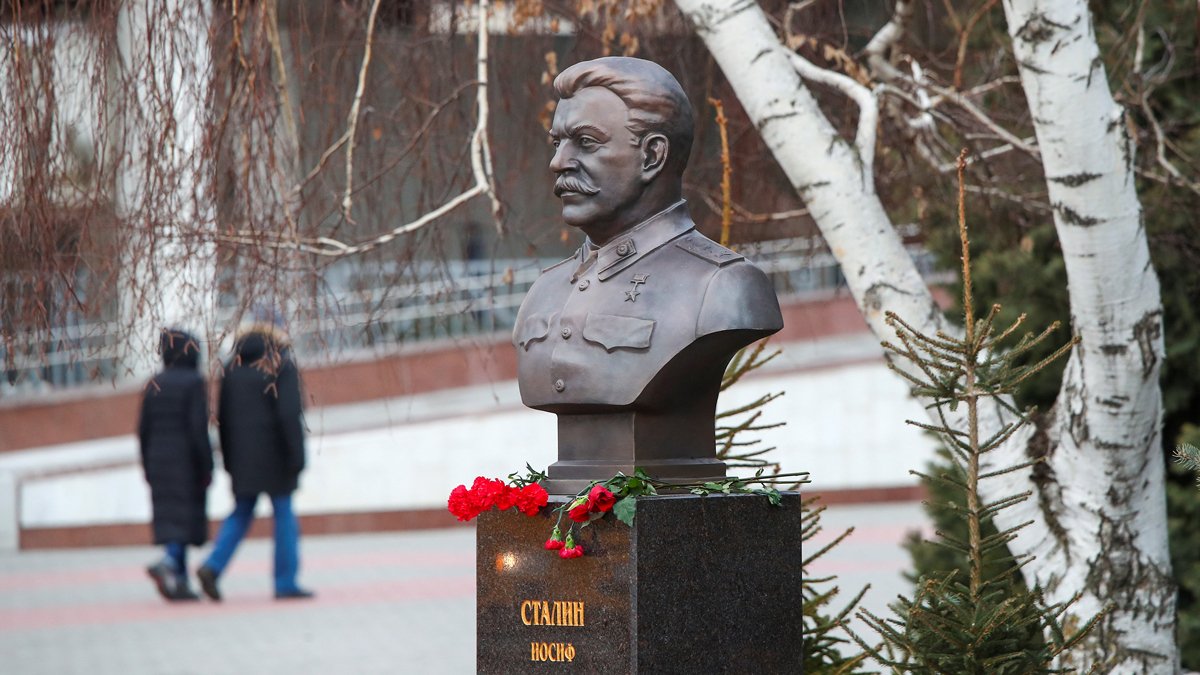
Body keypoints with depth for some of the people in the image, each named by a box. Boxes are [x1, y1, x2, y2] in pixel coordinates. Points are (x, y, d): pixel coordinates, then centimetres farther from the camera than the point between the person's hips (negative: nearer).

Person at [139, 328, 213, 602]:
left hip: (159, 461, 6)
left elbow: (143, 429, 9)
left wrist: (148, 467, 15)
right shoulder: (193, 383, -10)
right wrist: (206, 467, -11)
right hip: (186, 463, -6)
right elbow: (198, 428, -16)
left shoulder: (154, 384, 8)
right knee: (186, 516, -3)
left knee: (170, 518, 10)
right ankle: (167, 563, -24)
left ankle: (180, 581, 9)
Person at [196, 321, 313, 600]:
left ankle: (213, 566, -7)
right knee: (284, 515, 2)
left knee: (240, 514, 12)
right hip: (273, 455, -5)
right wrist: (296, 456, -13)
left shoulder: (232, 368, 10)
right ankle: (286, 582, 2)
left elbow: (222, 417, 11)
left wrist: (229, 459, 15)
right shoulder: (282, 366, -6)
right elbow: (289, 415, -14)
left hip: (241, 457, 5)